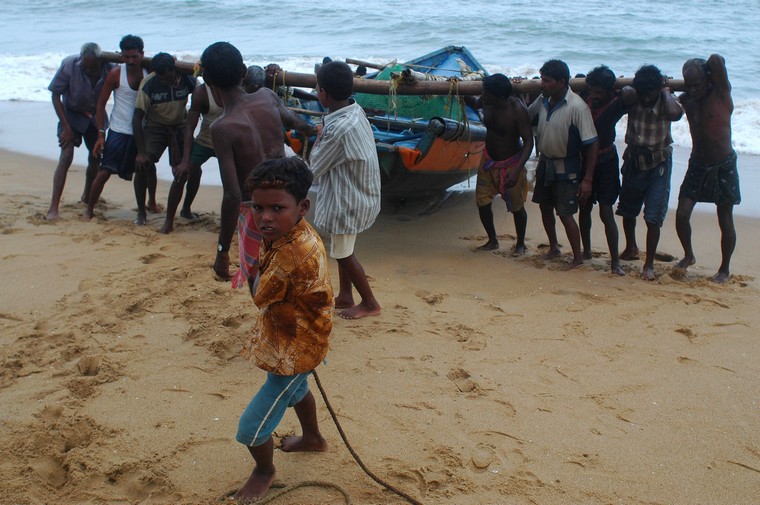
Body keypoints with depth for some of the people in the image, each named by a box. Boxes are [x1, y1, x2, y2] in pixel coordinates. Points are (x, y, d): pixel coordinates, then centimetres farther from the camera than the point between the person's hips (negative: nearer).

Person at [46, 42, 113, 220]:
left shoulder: (109, 68, -23)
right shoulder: (69, 65, -27)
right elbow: (56, 95, -17)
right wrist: (66, 128, -20)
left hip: (95, 116, 3)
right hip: (71, 114, -3)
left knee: (95, 158, 12)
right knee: (66, 156, -17)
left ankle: (87, 197, 39)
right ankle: (53, 208, -17)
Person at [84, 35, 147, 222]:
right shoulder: (116, 74, -9)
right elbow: (101, 103, -6)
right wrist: (101, 134, -10)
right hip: (119, 132, -3)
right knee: (104, 172, -7)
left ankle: (152, 203, 34)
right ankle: (89, 210, 6)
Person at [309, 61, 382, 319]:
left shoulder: (338, 129, -31)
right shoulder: (355, 111, -3)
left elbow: (314, 168, -17)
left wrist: (318, 140, -5)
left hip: (346, 201, -9)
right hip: (354, 194, 9)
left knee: (343, 253, 9)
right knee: (342, 249, 23)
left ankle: (369, 303, 23)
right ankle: (345, 296, 38)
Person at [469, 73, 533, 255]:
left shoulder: (517, 110, -27)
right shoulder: (486, 103, -12)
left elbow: (528, 141, -26)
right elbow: (475, 104, 16)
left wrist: (517, 169, -36)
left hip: (510, 163, -5)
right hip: (489, 160, 5)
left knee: (516, 206, 6)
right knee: (482, 202, 6)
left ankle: (520, 244, 28)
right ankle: (492, 241, 26)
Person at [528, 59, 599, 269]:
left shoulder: (577, 107, -23)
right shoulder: (542, 101, -4)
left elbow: (592, 144, -21)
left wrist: (587, 179, -22)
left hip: (566, 169, -7)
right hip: (545, 163, 7)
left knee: (565, 214, -4)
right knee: (545, 207, 17)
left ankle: (577, 257, 12)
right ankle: (553, 248, 37)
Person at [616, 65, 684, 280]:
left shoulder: (665, 102, -17)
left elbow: (675, 113, -39)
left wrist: (665, 91, -27)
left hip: (658, 165, -4)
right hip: (634, 161, 4)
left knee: (653, 217, -8)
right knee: (627, 210, 20)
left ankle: (649, 264, 4)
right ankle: (631, 248, 45)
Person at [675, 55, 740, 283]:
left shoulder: (721, 93, -13)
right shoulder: (686, 99, 1)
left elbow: (716, 60, -26)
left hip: (724, 166, -4)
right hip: (697, 165, 4)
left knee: (725, 220, 4)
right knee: (682, 213, -5)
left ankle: (724, 269, 19)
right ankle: (688, 256, 19)